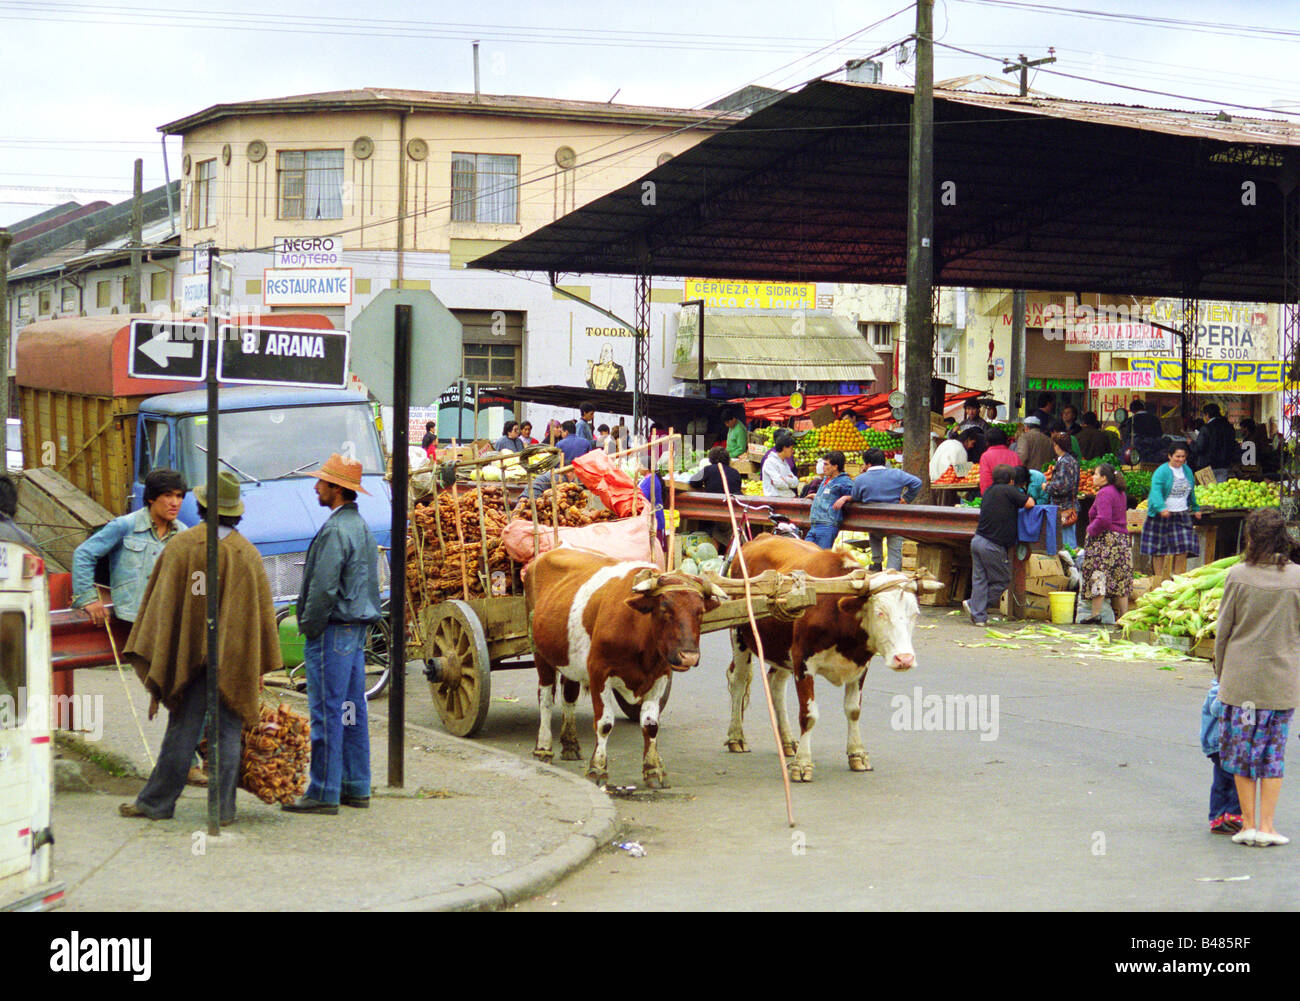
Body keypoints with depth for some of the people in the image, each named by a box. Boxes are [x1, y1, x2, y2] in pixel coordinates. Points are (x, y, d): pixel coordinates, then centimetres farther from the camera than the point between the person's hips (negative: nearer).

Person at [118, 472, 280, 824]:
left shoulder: (181, 546, -3)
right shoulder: (249, 554, 2)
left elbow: (161, 604, -1)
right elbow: (262, 612, 6)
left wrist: (155, 660, 4)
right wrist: (260, 666, 13)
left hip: (189, 653, -1)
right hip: (234, 660, 1)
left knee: (182, 731, 5)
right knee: (228, 733, 4)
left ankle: (157, 802, 12)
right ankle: (224, 808, 5)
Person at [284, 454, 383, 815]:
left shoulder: (335, 531, -16)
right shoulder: (362, 526, 15)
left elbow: (324, 589, -20)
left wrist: (309, 627, -9)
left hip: (333, 631, -10)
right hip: (358, 628, 10)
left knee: (327, 712, -6)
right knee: (353, 709, 12)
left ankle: (323, 792, -3)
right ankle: (356, 787, 17)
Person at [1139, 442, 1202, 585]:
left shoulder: (1187, 471, 11)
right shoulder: (1162, 472, -11)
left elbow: (1191, 493, 24)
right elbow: (1156, 491, -23)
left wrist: (1195, 509, 26)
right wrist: (1161, 508, -38)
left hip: (1182, 515, 5)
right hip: (1162, 515, -5)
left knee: (1183, 546, -3)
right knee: (1159, 548, 1)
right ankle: (1158, 578, 8)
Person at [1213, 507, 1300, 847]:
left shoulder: (1238, 575, -7)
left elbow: (1223, 629, -1)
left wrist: (1220, 671, 12)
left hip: (1240, 677, -1)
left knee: (1243, 752, 9)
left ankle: (1248, 823, 9)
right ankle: (1266, 826, 7)